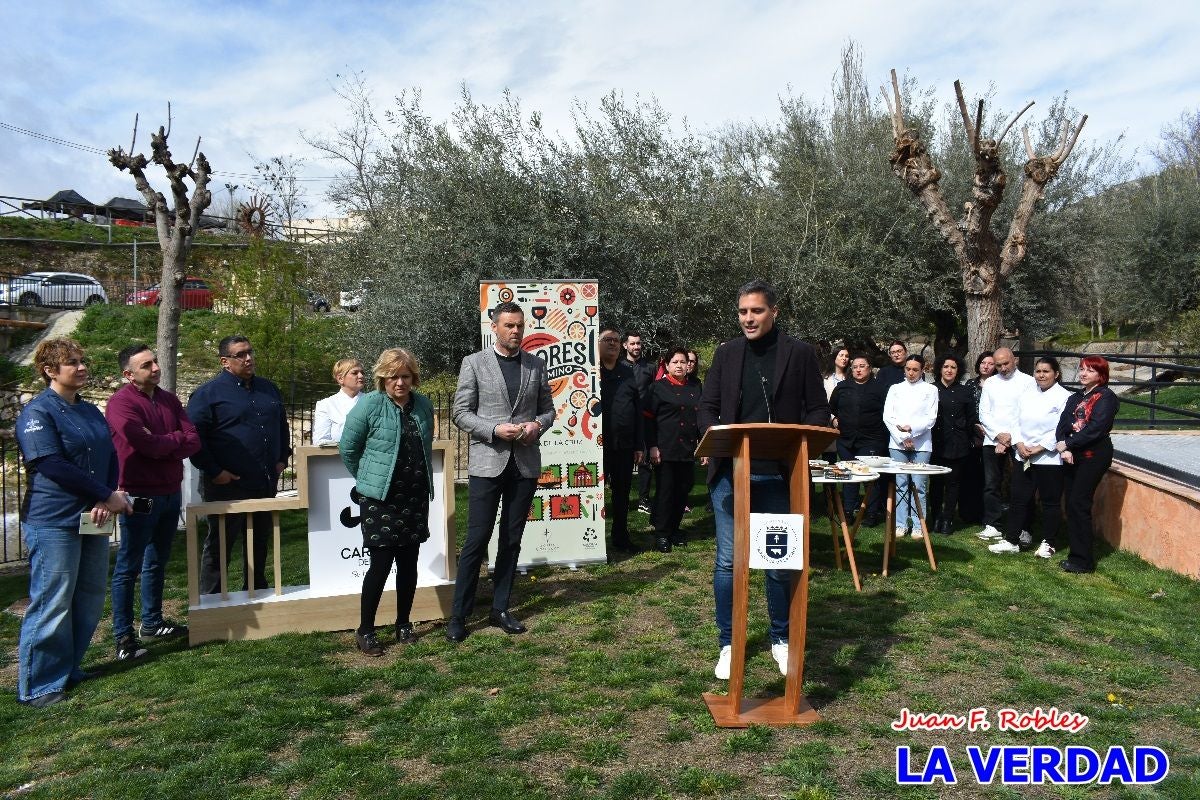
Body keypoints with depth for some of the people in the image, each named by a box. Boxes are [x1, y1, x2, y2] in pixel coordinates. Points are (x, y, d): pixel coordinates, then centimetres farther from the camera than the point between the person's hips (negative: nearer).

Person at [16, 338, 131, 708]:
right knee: (52, 606, -1)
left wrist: (105, 501, -9)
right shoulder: (37, 412, -10)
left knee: (89, 601, 13)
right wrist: (108, 495, -16)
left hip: (92, 520, 8)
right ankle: (38, 687, 12)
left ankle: (68, 669, 29)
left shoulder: (91, 412, 13)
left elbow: (110, 458, 8)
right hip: (53, 522, -7)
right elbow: (53, 465, -19)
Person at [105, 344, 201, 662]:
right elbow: (145, 444, -23)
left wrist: (161, 445, -14)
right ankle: (124, 637, 10)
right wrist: (175, 439, -6)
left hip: (171, 492, 7)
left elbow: (194, 440, 1)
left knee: (157, 562, 18)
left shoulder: (169, 399, 9)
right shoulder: (121, 402, -12)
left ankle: (152, 622, 31)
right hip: (139, 495, -7)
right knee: (129, 567, 1)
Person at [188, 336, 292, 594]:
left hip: (266, 484, 6)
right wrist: (214, 472, -14)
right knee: (219, 546, 4)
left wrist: (282, 458, 14)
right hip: (228, 485, -6)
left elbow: (282, 425, 25)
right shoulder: (208, 393, -7)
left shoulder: (268, 388, 13)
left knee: (259, 542, 16)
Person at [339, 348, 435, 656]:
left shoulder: (423, 404, 6)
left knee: (409, 562, 10)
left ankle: (403, 625, 24)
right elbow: (348, 449, -2)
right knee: (381, 563, -4)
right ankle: (365, 631, 11)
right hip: (380, 499, -5)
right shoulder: (369, 404, -10)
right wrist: (369, 479, 8)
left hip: (415, 497, 5)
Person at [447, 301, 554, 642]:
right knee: (477, 540, -2)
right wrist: (495, 430, -17)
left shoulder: (536, 365, 8)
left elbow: (547, 408, 13)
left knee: (512, 540, 10)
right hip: (488, 462, -3)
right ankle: (459, 615, 10)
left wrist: (538, 425, -8)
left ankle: (500, 609, 23)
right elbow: (461, 413, -3)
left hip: (525, 463, 3)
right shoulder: (474, 363, -1)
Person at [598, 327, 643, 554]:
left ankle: (621, 537, 25)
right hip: (598, 444, -4)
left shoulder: (628, 372, 12)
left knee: (622, 492, 12)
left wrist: (638, 445, 9)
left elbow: (638, 410, 13)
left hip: (624, 445, 4)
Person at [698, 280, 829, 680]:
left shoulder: (800, 353, 3)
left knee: (781, 560, 9)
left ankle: (781, 639, 28)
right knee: (728, 560, 4)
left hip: (779, 474, -1)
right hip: (730, 472, 1)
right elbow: (706, 407, 8)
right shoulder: (726, 353, 7)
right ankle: (728, 644, 18)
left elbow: (818, 409, 4)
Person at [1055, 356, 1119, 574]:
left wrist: (1068, 443, -12)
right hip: (1073, 457, 7)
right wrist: (1064, 448, -9)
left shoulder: (1106, 397, -5)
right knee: (1072, 505, 7)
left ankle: (1084, 561, 0)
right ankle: (1076, 554, 16)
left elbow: (1096, 428, -17)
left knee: (1079, 504, -8)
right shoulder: (1075, 397, 17)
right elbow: (1062, 425, 8)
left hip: (1094, 456, -7)